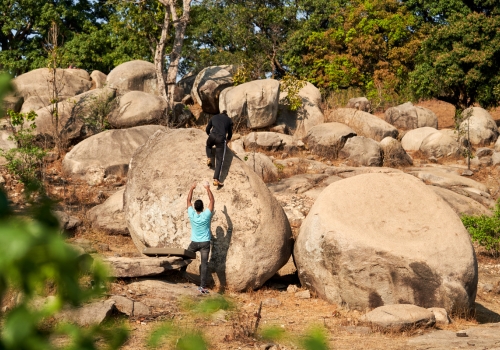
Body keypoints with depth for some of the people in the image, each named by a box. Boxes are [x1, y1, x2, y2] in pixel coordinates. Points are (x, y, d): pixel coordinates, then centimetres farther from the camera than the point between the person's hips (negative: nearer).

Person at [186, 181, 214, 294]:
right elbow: (212, 200, -4)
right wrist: (207, 188, 2)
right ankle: (202, 286, -12)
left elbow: (188, 200, 4)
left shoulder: (192, 214, -9)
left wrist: (192, 188, 12)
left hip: (194, 243, 2)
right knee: (204, 264, -6)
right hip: (205, 243, -1)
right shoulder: (206, 215, -13)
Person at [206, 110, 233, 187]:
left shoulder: (214, 117, 25)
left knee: (208, 145, 39)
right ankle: (216, 179, -16)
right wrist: (227, 140, 46)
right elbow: (230, 133, 26)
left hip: (212, 137, 2)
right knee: (219, 160, -3)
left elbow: (207, 129, 27)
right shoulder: (229, 120, 22)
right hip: (221, 139, -2)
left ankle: (209, 159, 14)